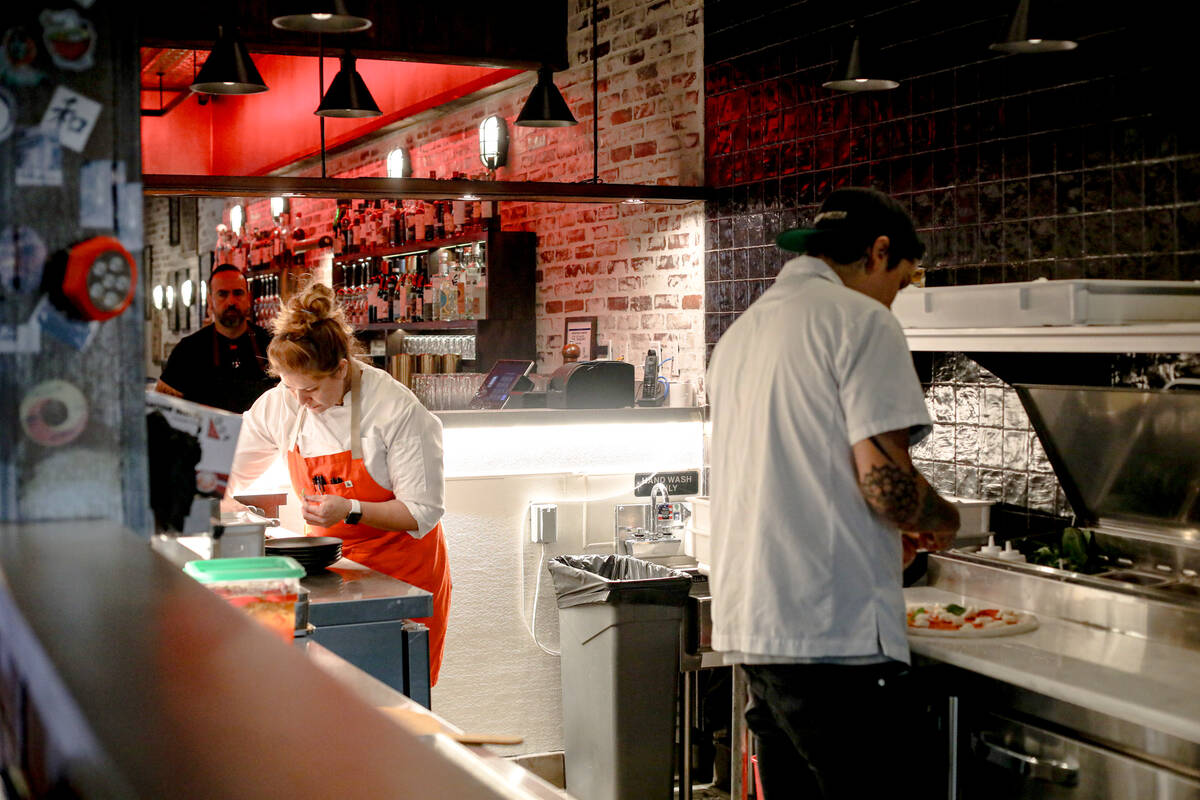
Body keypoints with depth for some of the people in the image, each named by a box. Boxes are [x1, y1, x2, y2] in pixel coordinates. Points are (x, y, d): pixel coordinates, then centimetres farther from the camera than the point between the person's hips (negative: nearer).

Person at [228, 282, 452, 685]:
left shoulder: (396, 409, -19)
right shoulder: (279, 404, -5)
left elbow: (424, 511, -18)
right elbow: (228, 472, 12)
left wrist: (351, 510, -29)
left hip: (401, 568, -4)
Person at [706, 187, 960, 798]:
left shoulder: (739, 334, 20)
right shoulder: (861, 319, -7)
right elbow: (882, 478, -16)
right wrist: (940, 522, 5)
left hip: (750, 623, 9)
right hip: (832, 630, -9)